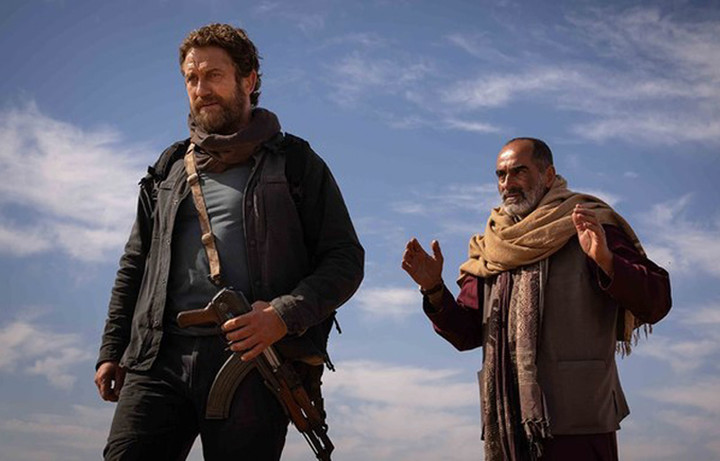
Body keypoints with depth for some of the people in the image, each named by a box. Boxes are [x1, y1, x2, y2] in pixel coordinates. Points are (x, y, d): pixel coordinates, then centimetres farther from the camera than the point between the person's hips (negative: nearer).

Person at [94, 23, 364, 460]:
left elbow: (345, 259, 4)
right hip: (160, 357, 3)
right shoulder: (169, 168, 22)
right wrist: (112, 351, 13)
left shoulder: (294, 162, 10)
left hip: (251, 359, -3)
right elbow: (134, 266, 24)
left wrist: (285, 315, -13)